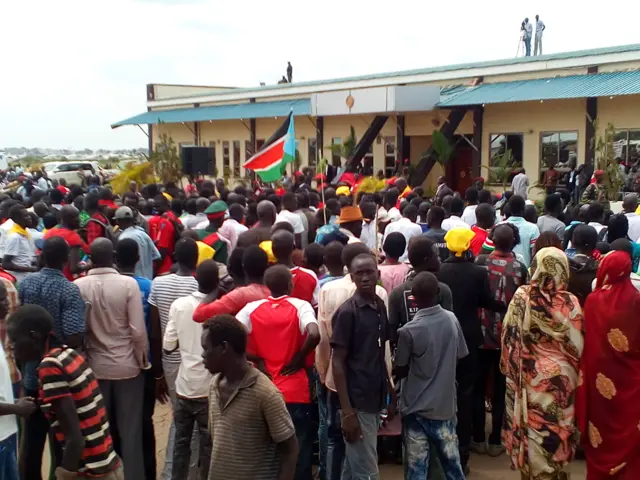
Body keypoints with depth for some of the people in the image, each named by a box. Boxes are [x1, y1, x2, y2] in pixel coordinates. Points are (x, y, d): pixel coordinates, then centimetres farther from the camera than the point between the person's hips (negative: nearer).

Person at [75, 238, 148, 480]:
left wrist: (82, 359, 12)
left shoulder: (78, 286, -9)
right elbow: (138, 329, -14)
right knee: (130, 428, 9)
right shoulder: (128, 284, -15)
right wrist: (143, 359, 1)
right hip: (127, 365, -2)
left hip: (95, 366, 2)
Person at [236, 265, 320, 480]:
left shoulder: (253, 308, 0)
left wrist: (256, 359, -1)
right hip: (295, 391, -3)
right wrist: (300, 357, -8)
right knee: (299, 450, 10)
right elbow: (314, 335, -25)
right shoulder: (300, 306, -8)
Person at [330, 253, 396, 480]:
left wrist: (390, 395, 12)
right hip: (357, 403, -7)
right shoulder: (347, 312, -13)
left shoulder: (380, 307, 7)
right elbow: (338, 363, -13)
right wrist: (347, 411, -18)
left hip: (375, 400, 7)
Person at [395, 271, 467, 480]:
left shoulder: (408, 331, -17)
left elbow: (400, 372, -5)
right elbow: (460, 357, 9)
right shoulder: (452, 320, -5)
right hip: (445, 406, 4)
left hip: (417, 408, -4)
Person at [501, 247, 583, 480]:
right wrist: (572, 370, 10)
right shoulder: (570, 302, -12)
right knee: (557, 431, 14)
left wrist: (510, 368, 8)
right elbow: (577, 345, -7)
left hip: (529, 375, 0)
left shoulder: (522, 297, -12)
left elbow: (509, 336, -6)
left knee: (531, 427, 15)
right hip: (561, 376, 0)